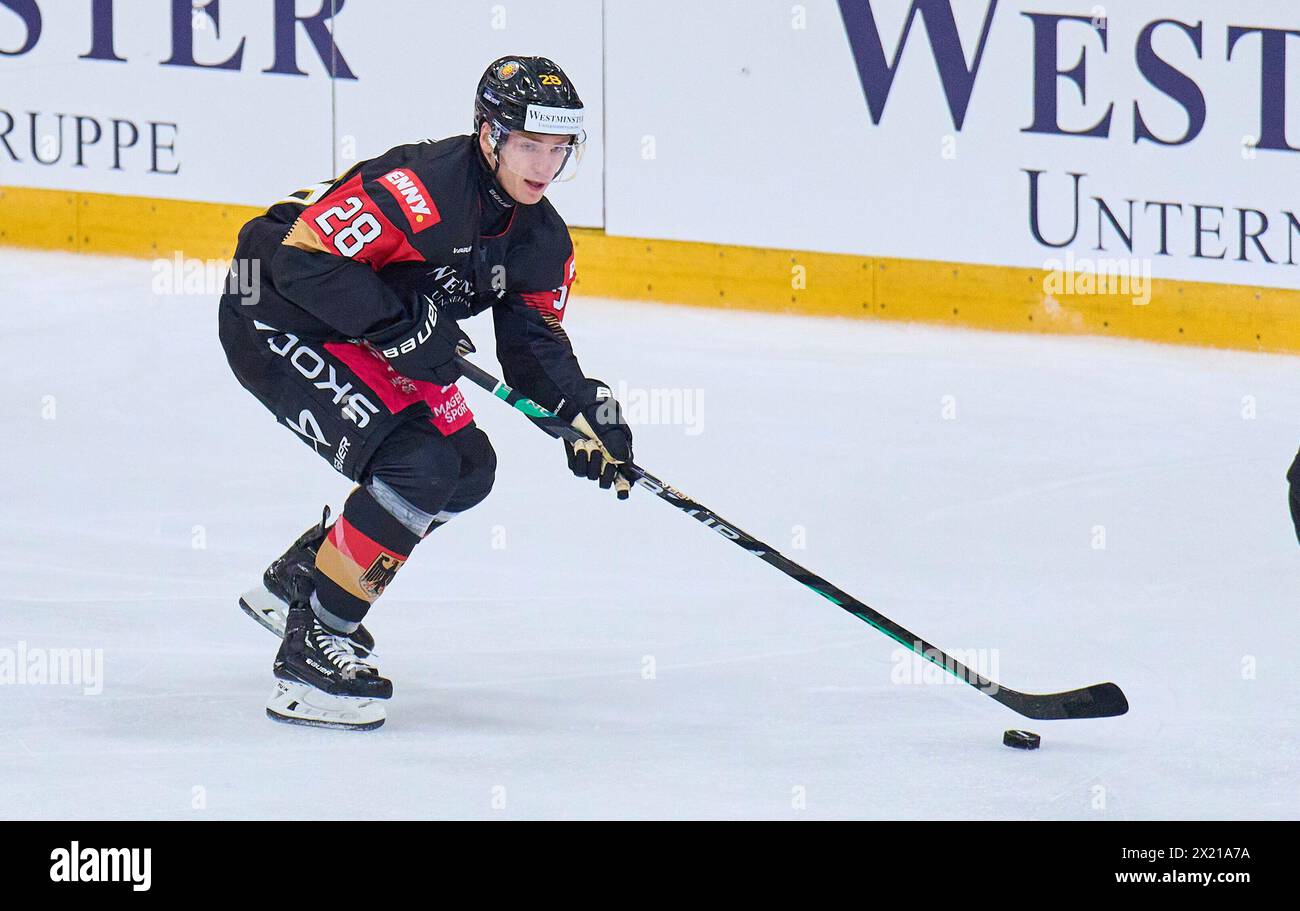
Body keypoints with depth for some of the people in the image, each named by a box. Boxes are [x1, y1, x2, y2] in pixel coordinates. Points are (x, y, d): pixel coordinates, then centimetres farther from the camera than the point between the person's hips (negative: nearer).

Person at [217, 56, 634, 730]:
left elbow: (534, 343, 5)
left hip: (371, 337, 10)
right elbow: (302, 255, -32)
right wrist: (400, 327, -32)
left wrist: (586, 413, -13)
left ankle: (294, 581, 23)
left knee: (468, 468, 8)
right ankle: (312, 645, -15)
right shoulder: (422, 189, -30)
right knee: (418, 466, -22)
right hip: (276, 320, -10)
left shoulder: (542, 238, -2)